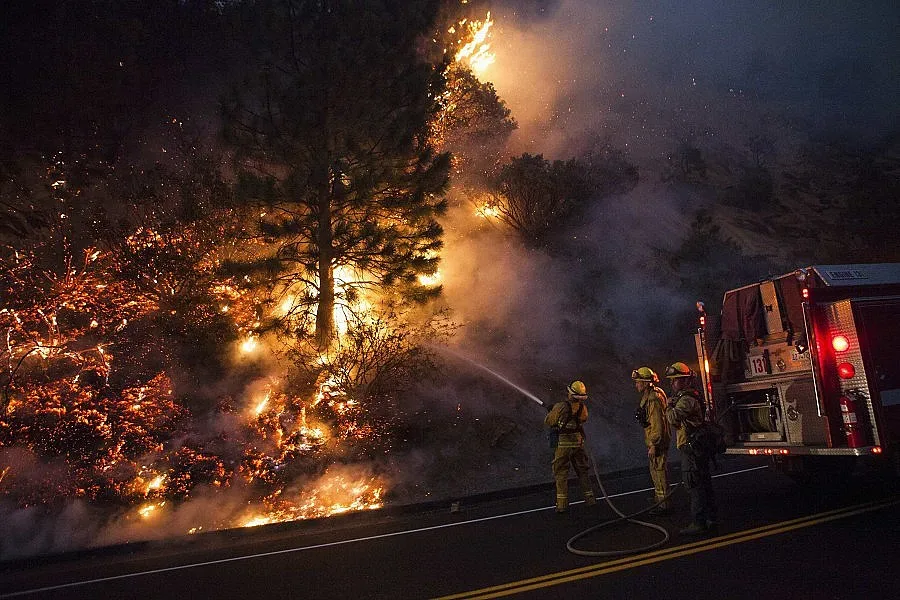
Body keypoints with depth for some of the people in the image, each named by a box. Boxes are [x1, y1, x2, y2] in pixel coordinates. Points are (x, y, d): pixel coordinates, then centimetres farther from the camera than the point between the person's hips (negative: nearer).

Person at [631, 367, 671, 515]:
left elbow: (657, 425, -24)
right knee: (655, 471, 19)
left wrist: (653, 445, -23)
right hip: (653, 441, 11)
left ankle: (663, 505, 3)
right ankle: (658, 500, 32)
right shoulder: (647, 397, 11)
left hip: (657, 442, -11)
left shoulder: (654, 399, -22)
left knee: (659, 471, -4)